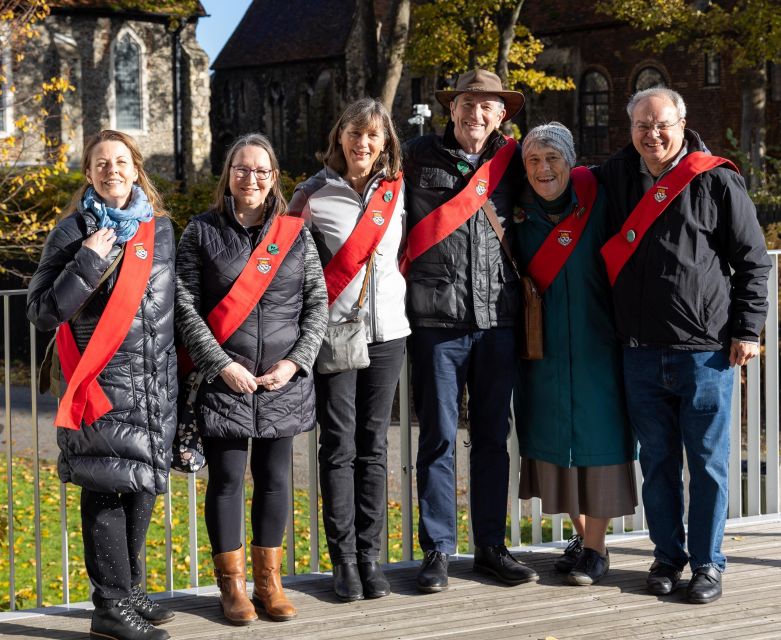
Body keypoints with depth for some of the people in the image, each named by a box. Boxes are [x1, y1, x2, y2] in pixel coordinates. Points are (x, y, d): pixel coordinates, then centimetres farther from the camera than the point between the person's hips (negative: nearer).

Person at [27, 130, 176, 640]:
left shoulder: (161, 228, 11)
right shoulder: (74, 232, -3)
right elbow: (43, 311, -8)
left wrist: (178, 372, 16)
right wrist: (87, 263, -18)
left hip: (157, 383, 5)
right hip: (103, 384, -5)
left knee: (144, 484, 11)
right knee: (107, 489, -5)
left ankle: (130, 587, 25)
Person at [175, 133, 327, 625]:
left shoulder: (295, 234, 6)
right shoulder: (202, 232, 0)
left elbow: (318, 302, 6)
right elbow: (185, 306, -4)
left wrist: (295, 362, -6)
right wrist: (221, 365, -13)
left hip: (285, 383, 2)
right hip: (224, 381, -2)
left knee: (274, 479, 8)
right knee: (227, 479, 2)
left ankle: (269, 582, 20)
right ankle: (232, 586, 14)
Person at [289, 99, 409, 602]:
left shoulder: (396, 191, 6)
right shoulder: (314, 195, -4)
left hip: (387, 332, 3)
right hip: (334, 331, -3)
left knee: (373, 446, 7)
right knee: (340, 446, 0)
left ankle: (371, 555, 12)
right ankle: (344, 559, 7)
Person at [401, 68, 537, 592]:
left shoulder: (511, 161, 9)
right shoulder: (418, 157, 2)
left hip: (497, 318, 3)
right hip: (436, 319, -3)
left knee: (493, 436, 9)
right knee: (438, 436, 0)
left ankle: (491, 546, 18)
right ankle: (438, 549, 8)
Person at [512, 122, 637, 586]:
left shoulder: (598, 201, -7)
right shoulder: (519, 215, 4)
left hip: (596, 347, -3)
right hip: (543, 351, 4)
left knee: (596, 438, -2)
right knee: (553, 440, 8)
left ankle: (596, 549, 7)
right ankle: (581, 535, 24)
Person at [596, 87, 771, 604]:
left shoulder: (716, 181, -3)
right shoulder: (616, 178, 8)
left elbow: (753, 261, 0)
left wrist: (748, 330, -5)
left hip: (706, 351, -3)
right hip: (642, 352, 4)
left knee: (708, 463, 3)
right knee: (658, 461, 11)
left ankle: (707, 562, 14)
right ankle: (667, 557, 22)